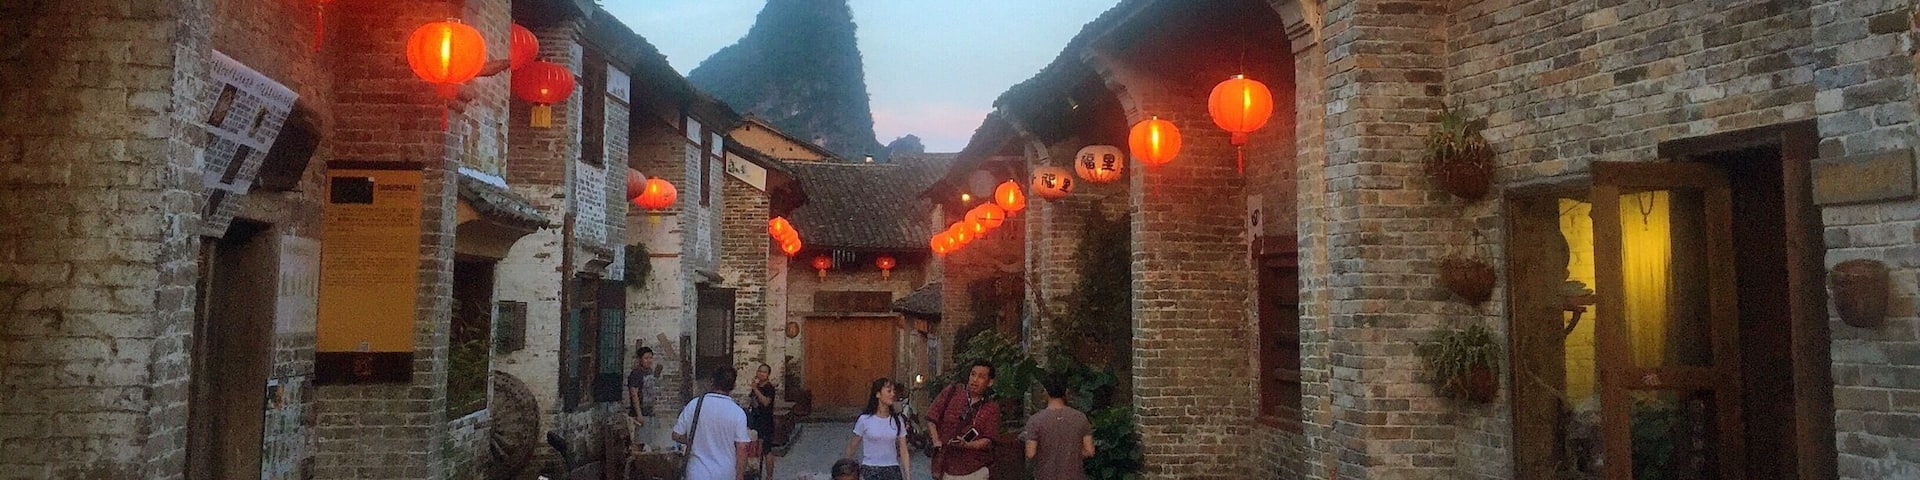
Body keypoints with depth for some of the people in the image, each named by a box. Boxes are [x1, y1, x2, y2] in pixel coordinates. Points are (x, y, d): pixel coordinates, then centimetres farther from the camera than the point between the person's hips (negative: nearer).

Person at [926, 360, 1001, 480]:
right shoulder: (952, 392, 4)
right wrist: (936, 442, -10)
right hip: (945, 469, 0)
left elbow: (988, 439, -2)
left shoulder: (992, 408, 4)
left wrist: (967, 445, -20)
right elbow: (931, 418, 3)